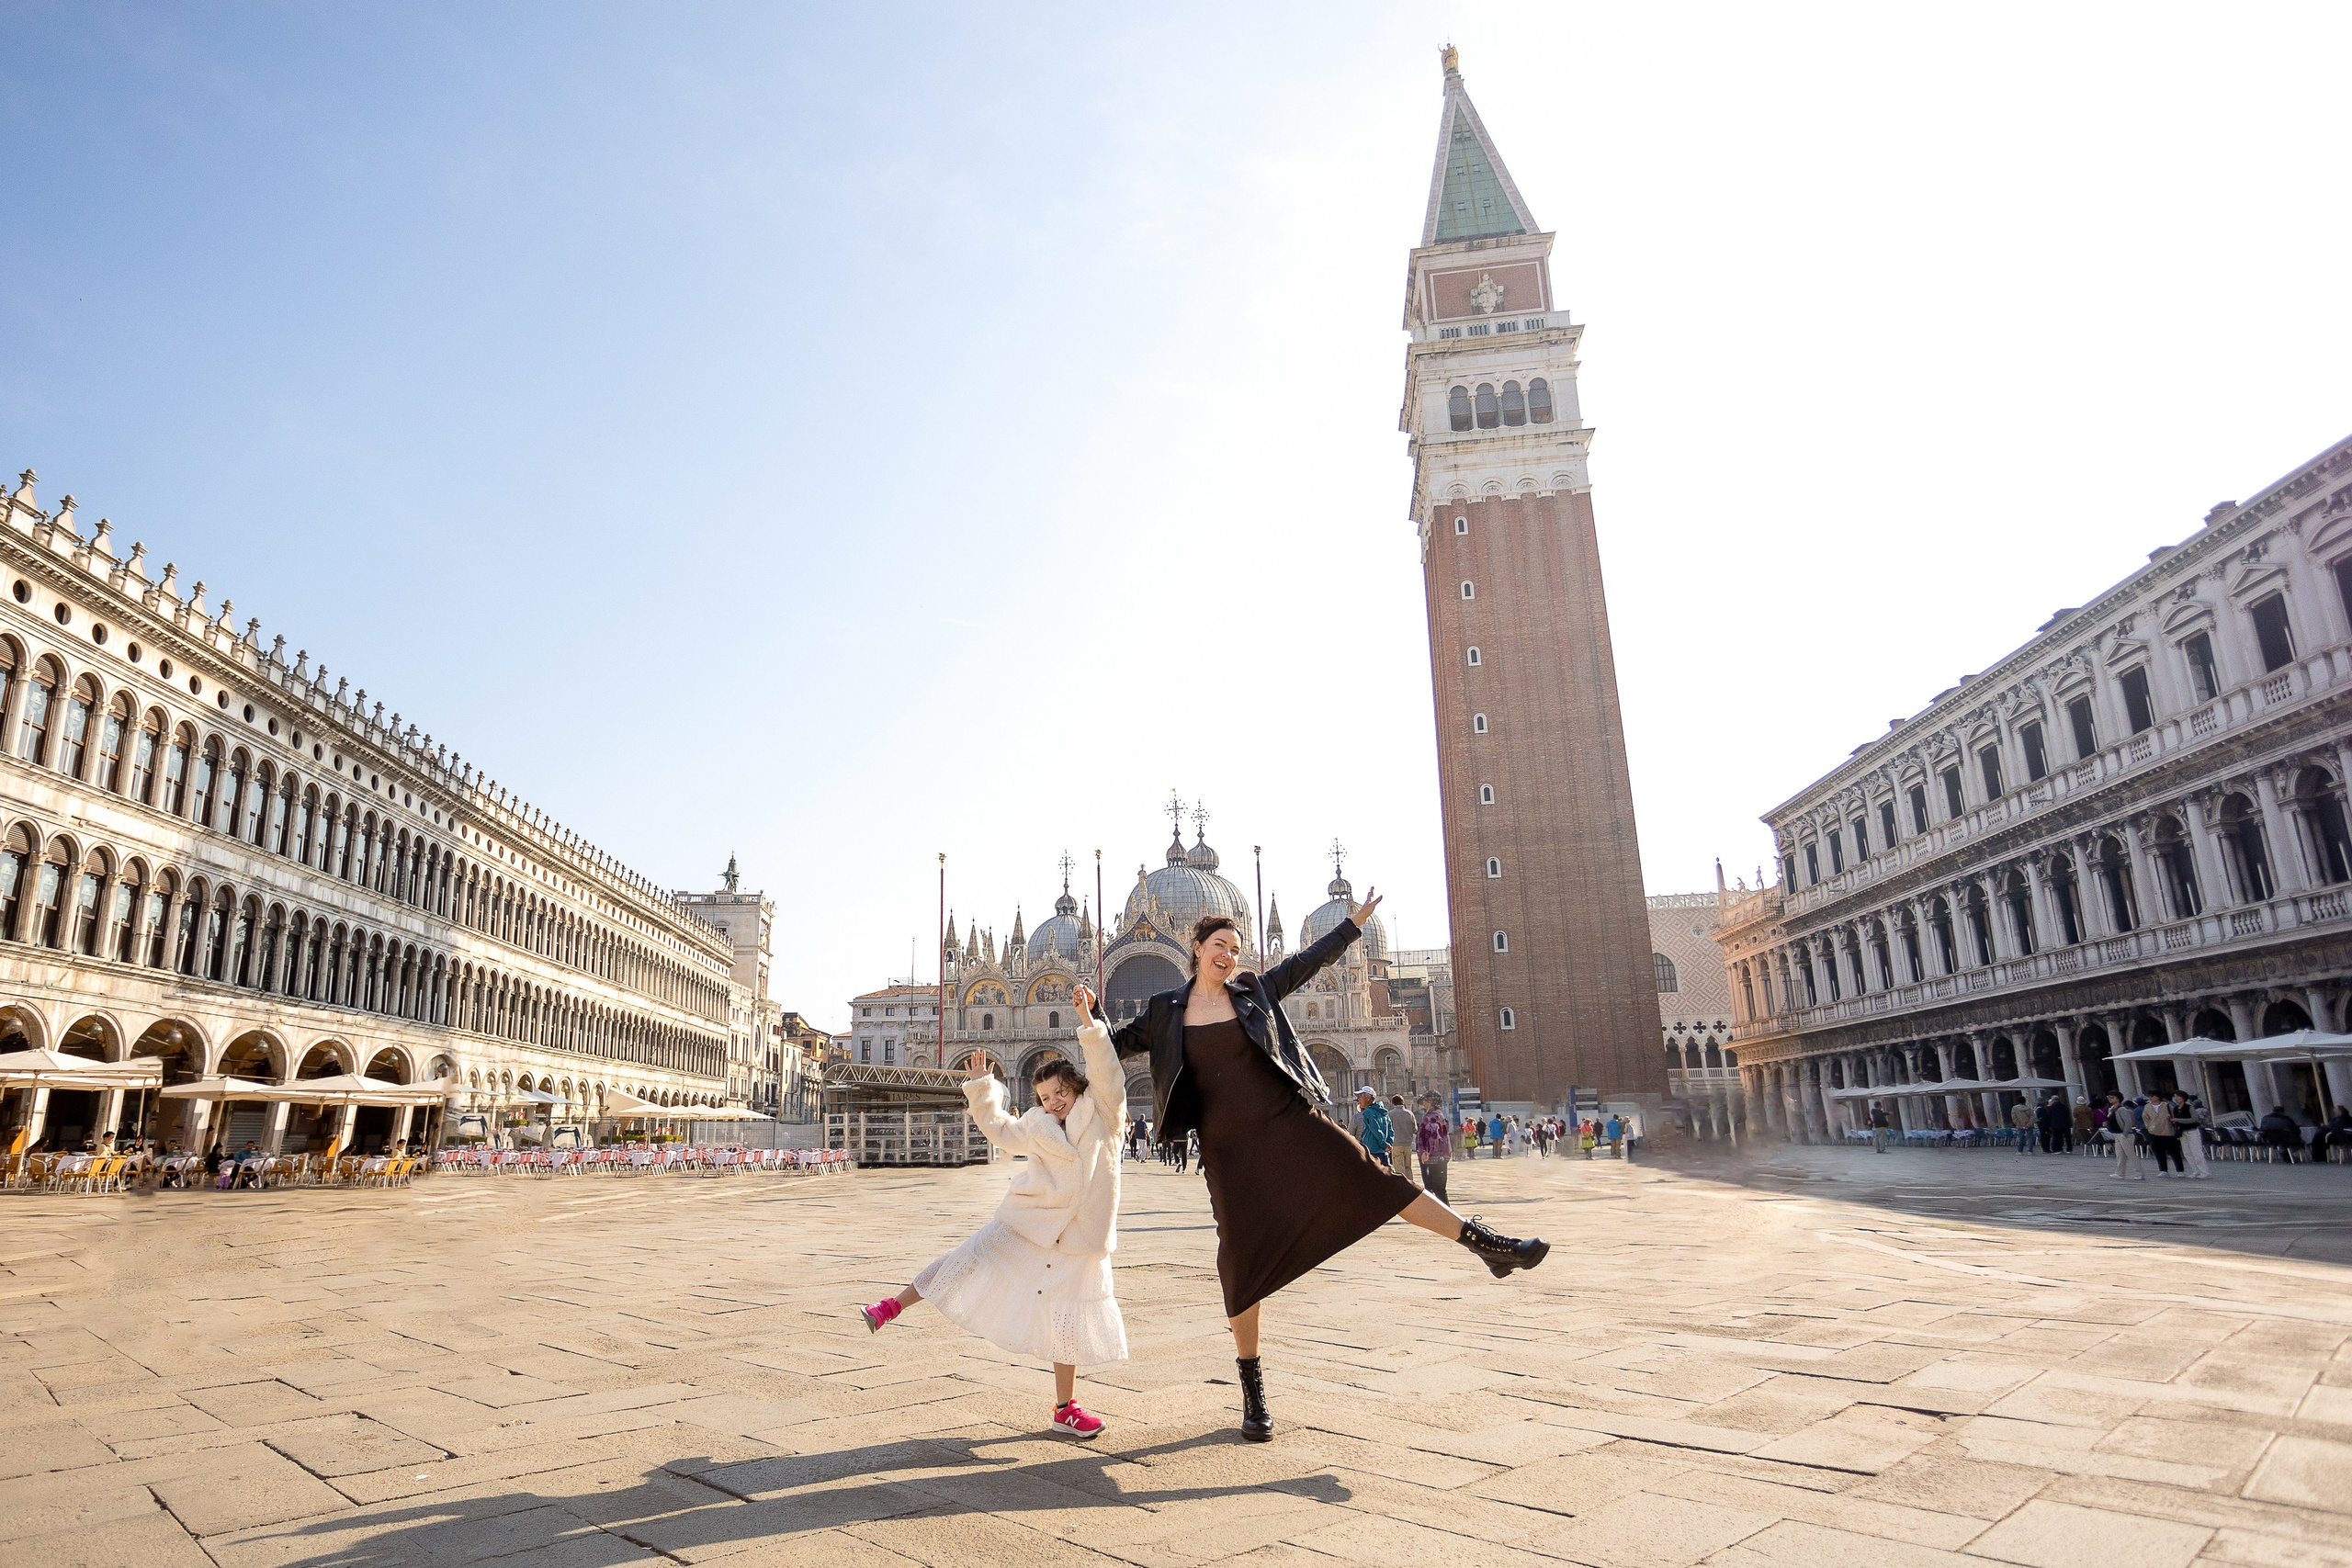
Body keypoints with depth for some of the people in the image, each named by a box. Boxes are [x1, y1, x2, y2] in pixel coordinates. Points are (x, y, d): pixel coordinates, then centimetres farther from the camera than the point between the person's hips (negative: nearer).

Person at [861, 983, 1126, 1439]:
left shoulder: (1101, 1113, 0)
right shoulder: (1037, 1127, 7)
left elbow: (1105, 1071, -15)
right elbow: (997, 1128, 21)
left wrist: (1089, 1022, -24)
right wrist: (981, 1087, 13)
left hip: (1077, 1238, -1)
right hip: (1027, 1223, 1)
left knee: (1070, 1323, 5)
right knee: (969, 1261, -7)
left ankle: (1066, 1409, 19)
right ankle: (893, 1306, 6)